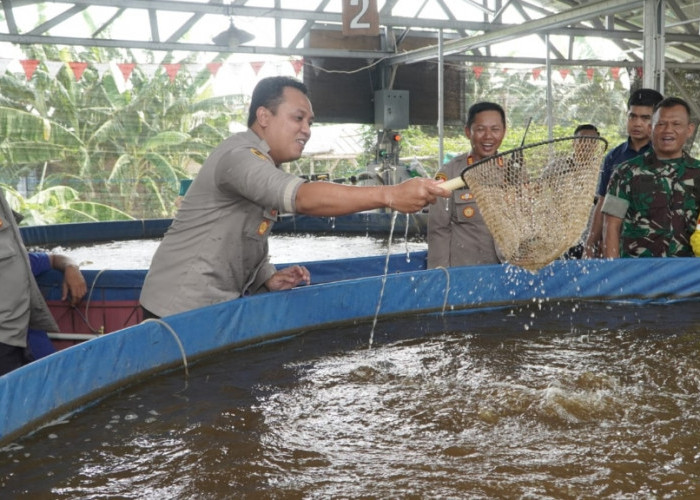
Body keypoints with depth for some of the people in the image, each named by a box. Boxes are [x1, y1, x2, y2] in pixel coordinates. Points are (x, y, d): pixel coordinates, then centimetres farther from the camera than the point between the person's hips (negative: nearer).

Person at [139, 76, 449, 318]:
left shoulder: (267, 169, 16)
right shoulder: (239, 156, -19)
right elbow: (304, 198, -37)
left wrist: (269, 279, -1)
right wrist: (390, 196, -44)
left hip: (215, 306, 10)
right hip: (184, 310, -10)